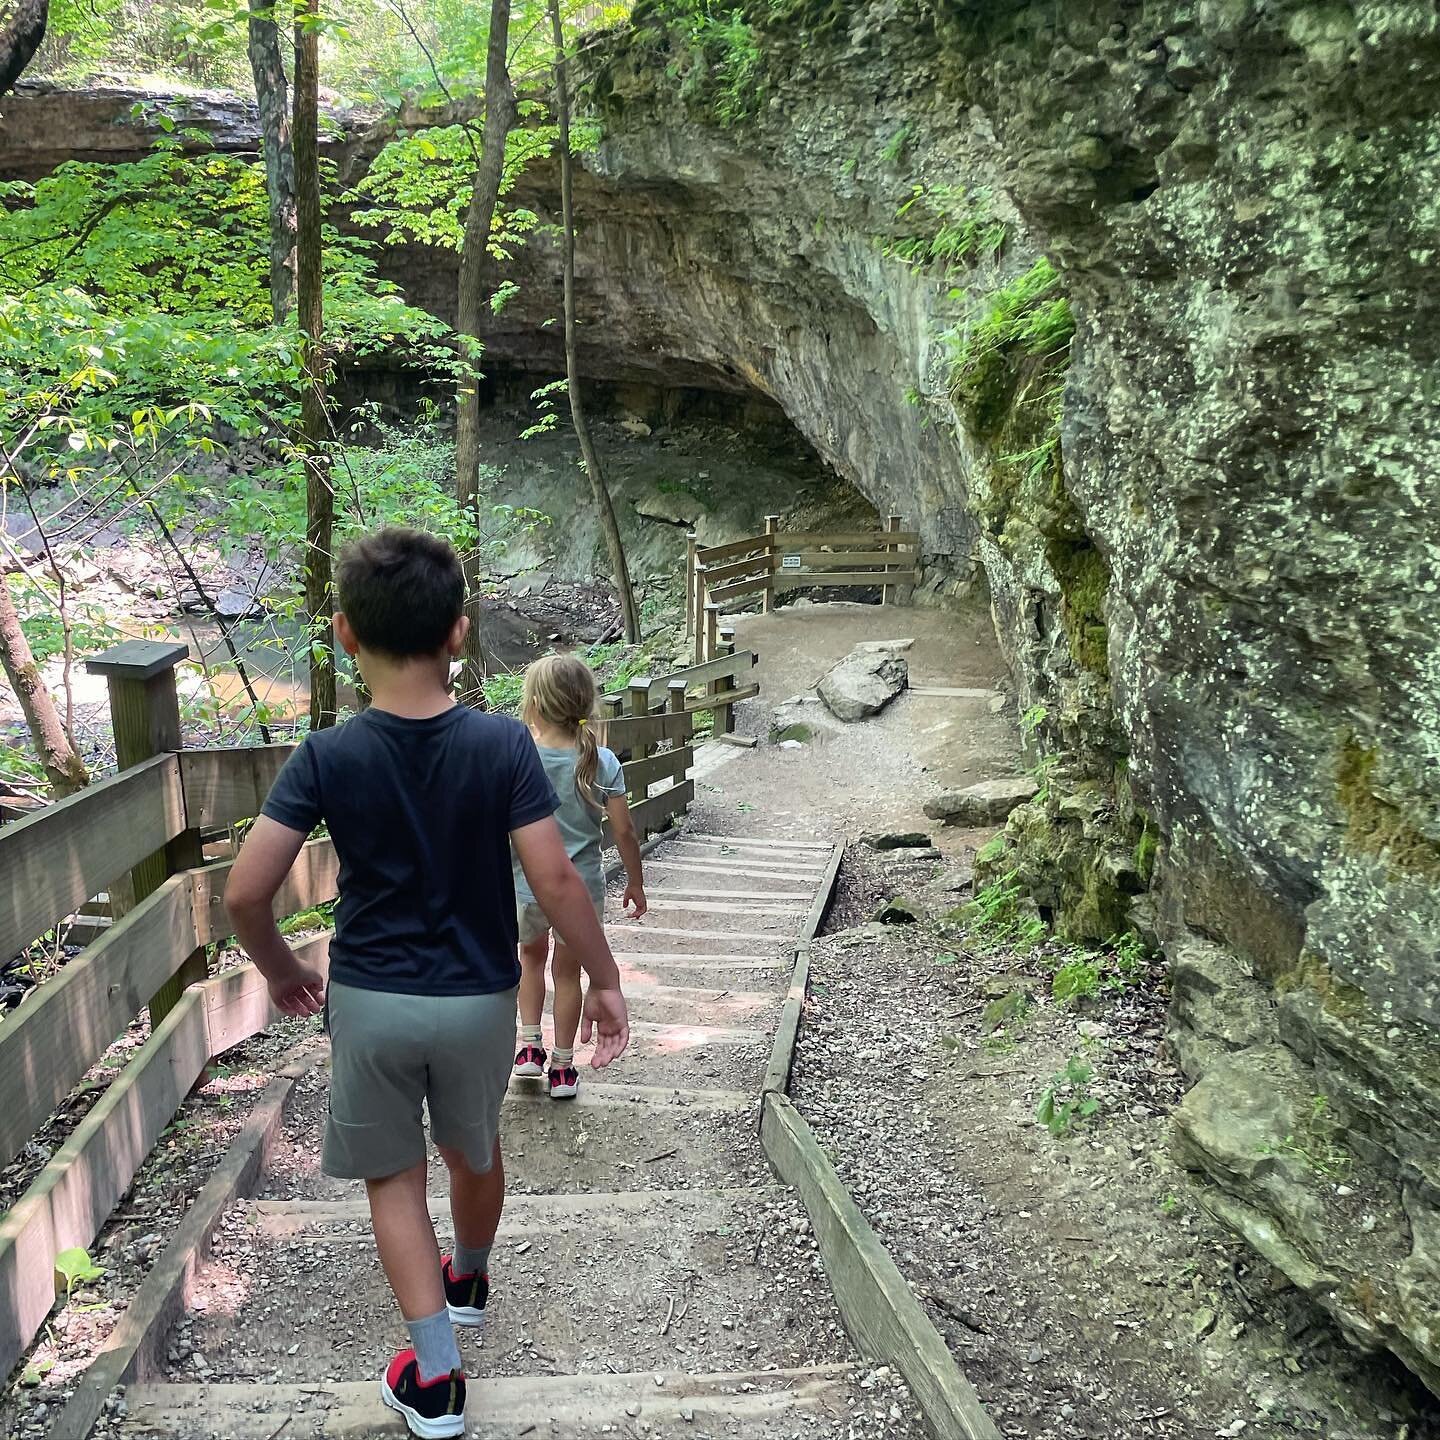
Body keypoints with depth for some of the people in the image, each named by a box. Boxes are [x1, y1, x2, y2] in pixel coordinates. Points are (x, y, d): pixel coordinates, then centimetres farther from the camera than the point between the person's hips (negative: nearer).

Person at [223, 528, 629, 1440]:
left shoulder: (327, 759, -13)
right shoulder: (504, 746, -16)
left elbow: (245, 894, -13)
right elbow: (555, 880, -18)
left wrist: (283, 972, 6)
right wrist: (606, 982, -6)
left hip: (368, 1001, -1)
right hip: (478, 999, 1)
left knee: (394, 1177, 16)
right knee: (475, 1152, 26)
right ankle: (470, 1280, 52)